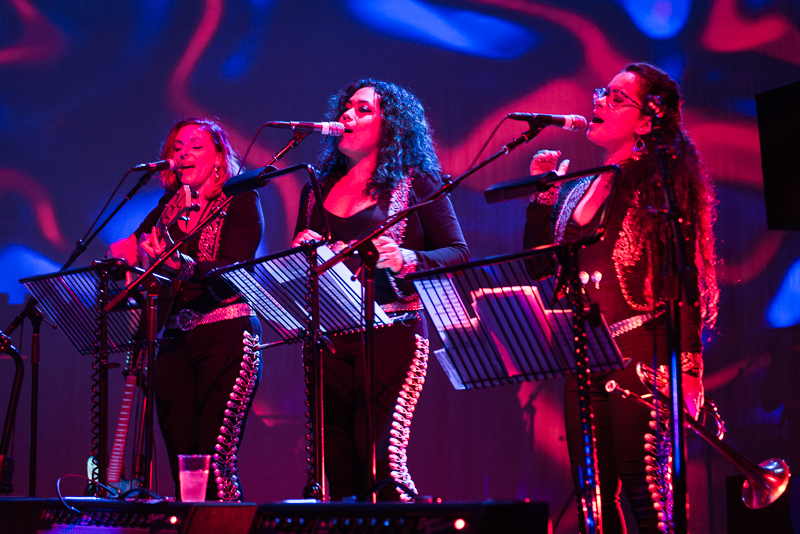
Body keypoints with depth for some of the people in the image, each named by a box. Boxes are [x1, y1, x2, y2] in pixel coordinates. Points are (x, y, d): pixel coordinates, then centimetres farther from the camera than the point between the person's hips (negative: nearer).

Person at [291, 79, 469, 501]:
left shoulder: (416, 182, 6)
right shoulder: (319, 189, 20)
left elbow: (457, 252, 1)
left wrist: (406, 259, -18)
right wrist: (300, 253, 2)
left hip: (391, 332, -4)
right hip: (329, 335, 5)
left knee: (380, 459, -15)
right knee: (337, 466, 1)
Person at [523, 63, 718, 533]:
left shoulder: (659, 185, -4)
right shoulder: (578, 188, 16)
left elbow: (684, 281, -10)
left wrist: (688, 368, -17)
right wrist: (543, 194, 8)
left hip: (640, 353, -7)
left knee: (646, 494, -8)